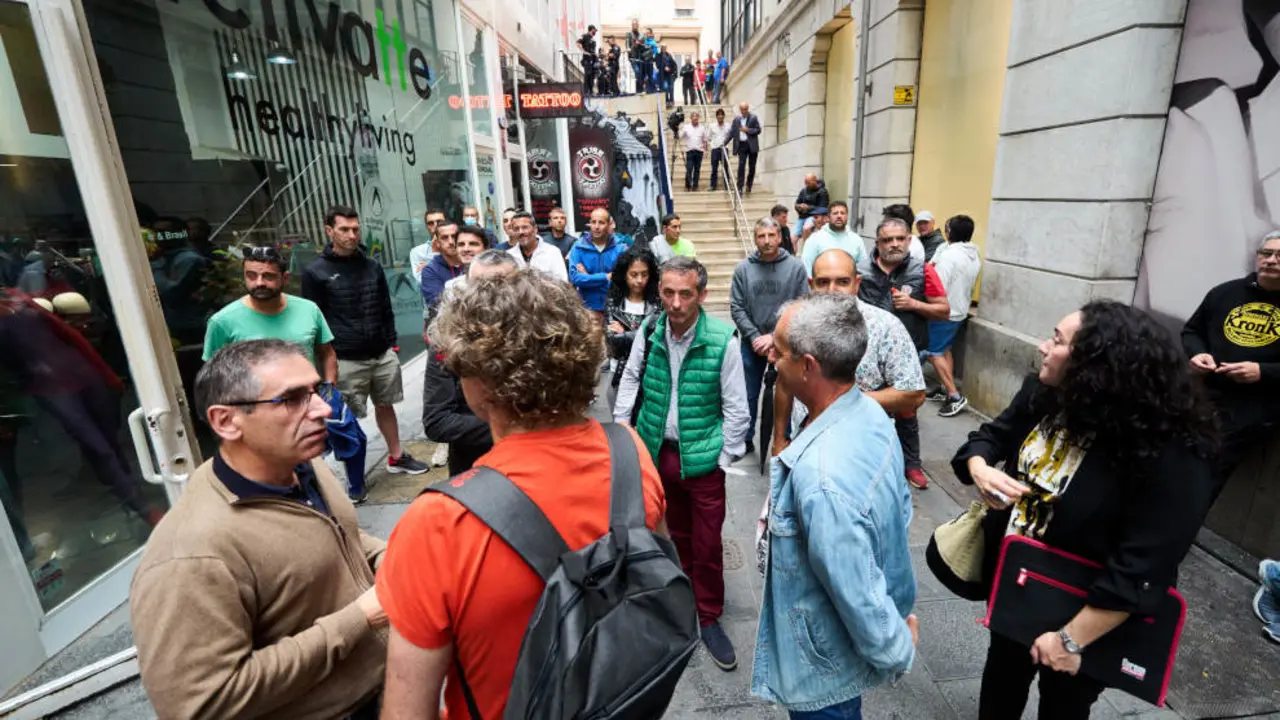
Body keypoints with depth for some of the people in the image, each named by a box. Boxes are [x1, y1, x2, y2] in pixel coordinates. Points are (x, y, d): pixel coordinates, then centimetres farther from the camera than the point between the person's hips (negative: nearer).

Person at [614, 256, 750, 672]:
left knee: (707, 543, 5)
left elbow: (736, 407, -9)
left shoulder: (722, 339, -16)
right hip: (659, 450, 3)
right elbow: (630, 381, 6)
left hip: (703, 457, -3)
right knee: (678, 533, 21)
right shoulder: (648, 332, -6)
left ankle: (709, 618, 28)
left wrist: (725, 458, -8)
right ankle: (684, 594, 45)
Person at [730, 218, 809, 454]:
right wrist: (755, 336, -12)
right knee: (749, 395, 13)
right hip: (752, 343, 1)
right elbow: (736, 308, -3)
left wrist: (775, 337, -13)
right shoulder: (743, 269, -2)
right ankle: (745, 439, 30)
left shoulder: (796, 268, -6)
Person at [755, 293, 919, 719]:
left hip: (825, 667, -7)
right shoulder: (870, 414, -11)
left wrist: (897, 653, -9)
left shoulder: (820, 478, -40)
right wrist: (901, 607, 11)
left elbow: (858, 597, -29)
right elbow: (901, 512, 1)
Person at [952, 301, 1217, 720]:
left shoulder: (1168, 455, -30)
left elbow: (1142, 568, -30)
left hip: (1086, 614, -5)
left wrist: (1072, 639, -26)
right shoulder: (1043, 395, -11)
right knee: (1002, 683, 28)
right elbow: (989, 436, 1)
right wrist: (980, 470, -23)